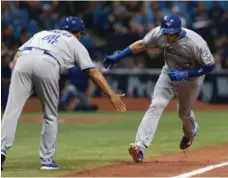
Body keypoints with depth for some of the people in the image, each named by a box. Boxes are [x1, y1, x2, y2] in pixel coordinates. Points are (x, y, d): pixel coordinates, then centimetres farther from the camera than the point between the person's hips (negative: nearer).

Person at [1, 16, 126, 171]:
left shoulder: (42, 34, 39)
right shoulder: (75, 43, 29)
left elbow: (17, 56, 24)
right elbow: (93, 72, 17)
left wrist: (18, 82, 18)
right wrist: (111, 94, 12)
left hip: (23, 60, 3)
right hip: (47, 65, -3)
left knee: (12, 109, -6)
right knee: (50, 116, 14)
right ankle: (47, 160, 13)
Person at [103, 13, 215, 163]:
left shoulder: (196, 43, -35)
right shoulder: (159, 33, -24)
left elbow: (209, 66, -26)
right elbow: (141, 44, -8)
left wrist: (185, 74, -35)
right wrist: (117, 57, -8)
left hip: (191, 77, -2)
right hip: (170, 72, 3)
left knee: (184, 113, 16)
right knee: (156, 105, -17)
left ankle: (191, 132, 55)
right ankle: (141, 146, -27)